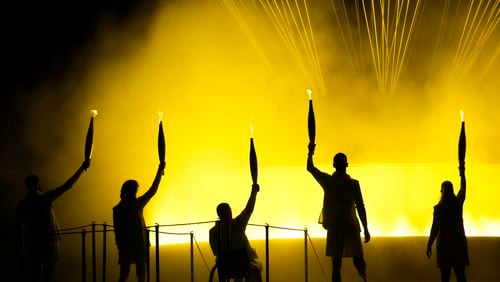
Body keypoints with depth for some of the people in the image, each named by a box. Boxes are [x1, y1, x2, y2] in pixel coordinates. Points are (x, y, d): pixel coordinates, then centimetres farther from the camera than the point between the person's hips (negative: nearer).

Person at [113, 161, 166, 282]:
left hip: (124, 244, 3)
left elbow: (117, 230, 4)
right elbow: (152, 190, -3)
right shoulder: (137, 204, -9)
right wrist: (160, 171, 5)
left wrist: (120, 246, 14)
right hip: (139, 243, -3)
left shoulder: (117, 209, 0)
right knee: (141, 272, 5)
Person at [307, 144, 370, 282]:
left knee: (336, 265, 1)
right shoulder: (353, 184, -7)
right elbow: (360, 207, -7)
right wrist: (366, 229, -1)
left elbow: (310, 168, 15)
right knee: (357, 259, 9)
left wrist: (310, 152, 30)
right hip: (351, 227, -1)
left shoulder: (327, 181, -1)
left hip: (334, 228, 1)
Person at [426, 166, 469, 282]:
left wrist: (429, 245, -1)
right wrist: (462, 173, 32)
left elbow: (435, 228, -10)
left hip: (444, 243, -3)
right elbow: (463, 188, 18)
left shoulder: (438, 208, -10)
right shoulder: (458, 203, 0)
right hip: (459, 242, 3)